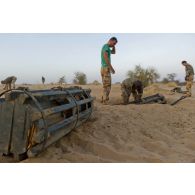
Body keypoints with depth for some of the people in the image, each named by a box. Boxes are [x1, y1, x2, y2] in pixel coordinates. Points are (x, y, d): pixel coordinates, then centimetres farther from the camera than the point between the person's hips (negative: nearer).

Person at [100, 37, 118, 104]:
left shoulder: (107, 47, 23)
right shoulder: (106, 46, -9)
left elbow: (113, 52, 35)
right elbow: (106, 57, -20)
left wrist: (113, 46, 19)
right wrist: (111, 68, -22)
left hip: (104, 69, 10)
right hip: (106, 68, -10)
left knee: (106, 86, 10)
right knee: (107, 86, -12)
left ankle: (104, 100, 11)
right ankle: (105, 101, -14)